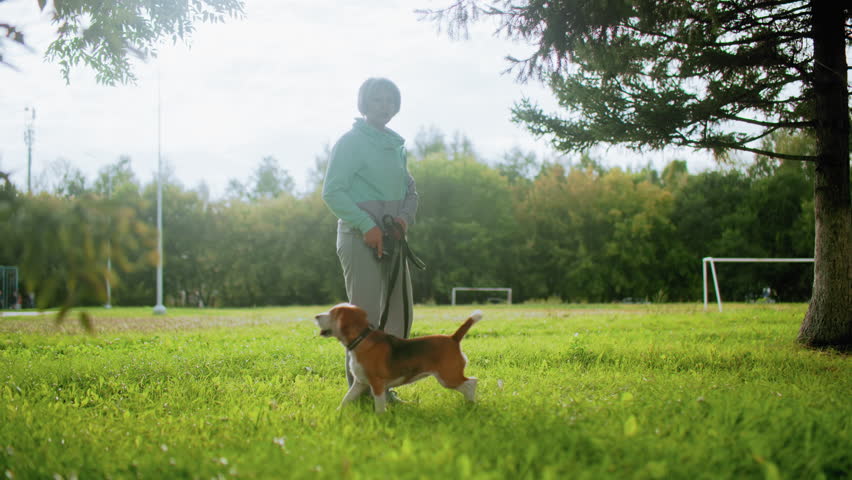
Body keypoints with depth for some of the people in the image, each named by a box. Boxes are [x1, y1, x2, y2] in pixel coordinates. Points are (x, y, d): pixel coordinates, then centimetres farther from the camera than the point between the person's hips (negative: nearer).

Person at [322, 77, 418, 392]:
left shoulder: (396, 144, 18)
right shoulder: (351, 142, -3)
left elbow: (410, 190, 22)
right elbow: (332, 192, -10)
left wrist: (406, 216, 0)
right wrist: (366, 225, -19)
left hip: (391, 238, 8)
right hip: (359, 236, -7)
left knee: (400, 313, 8)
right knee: (365, 313, -11)